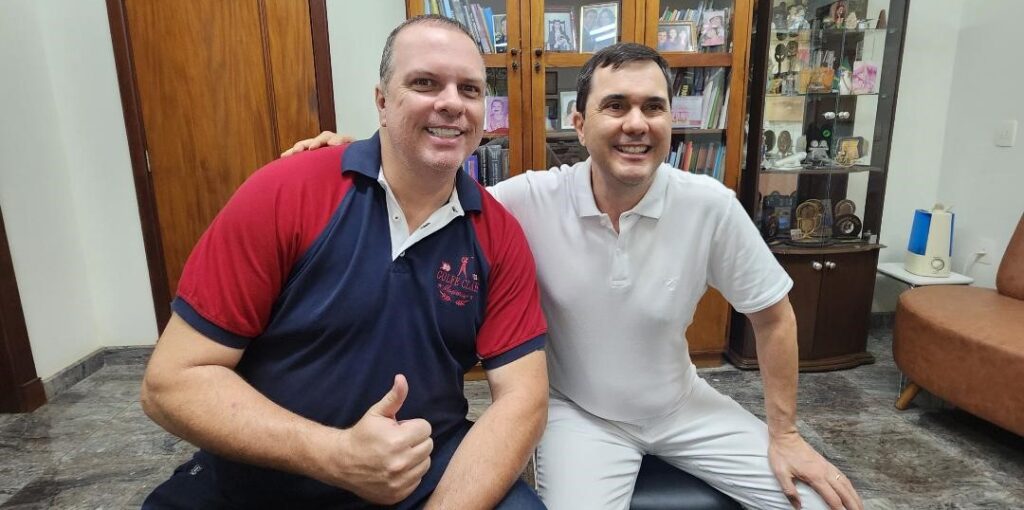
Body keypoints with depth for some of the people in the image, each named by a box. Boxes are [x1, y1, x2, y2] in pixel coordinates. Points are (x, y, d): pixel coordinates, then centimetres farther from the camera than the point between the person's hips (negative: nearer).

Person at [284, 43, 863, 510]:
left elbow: (773, 316, -6)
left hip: (683, 404, 2)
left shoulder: (710, 205, -17)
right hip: (580, 410, -1)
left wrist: (784, 435, -2)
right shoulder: (533, 199, -19)